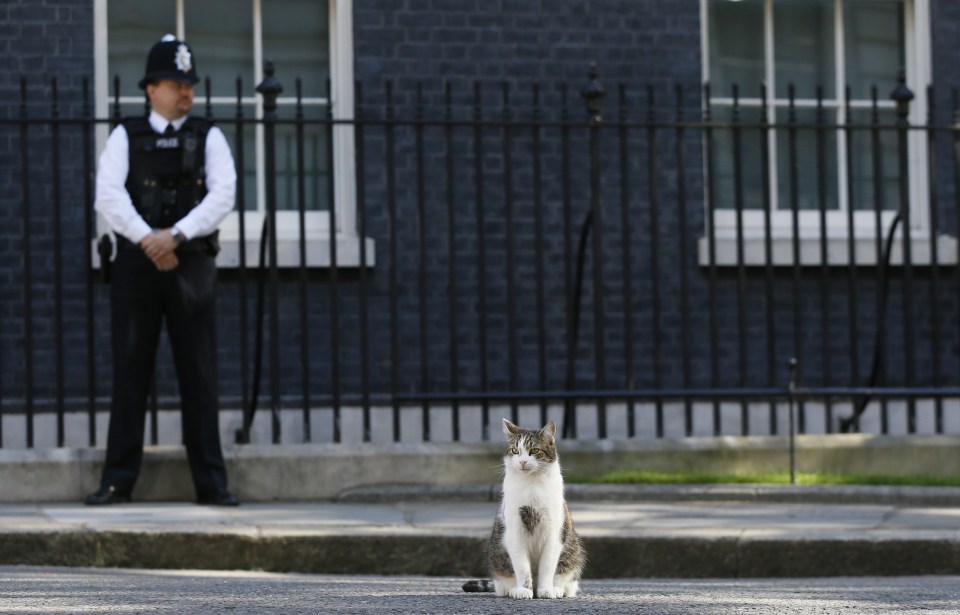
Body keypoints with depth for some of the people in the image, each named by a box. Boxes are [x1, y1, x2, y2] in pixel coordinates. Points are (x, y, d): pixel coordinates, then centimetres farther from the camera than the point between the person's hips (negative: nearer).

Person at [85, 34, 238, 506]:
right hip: (136, 263, 0)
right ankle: (117, 481, 2)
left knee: (199, 374, 0)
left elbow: (223, 195, -5)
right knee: (130, 373, 0)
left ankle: (211, 484, 2)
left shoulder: (208, 138, 9)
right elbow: (108, 196, -5)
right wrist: (147, 239, -18)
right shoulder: (125, 137, 8)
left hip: (191, 262, 0)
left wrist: (175, 236, -17)